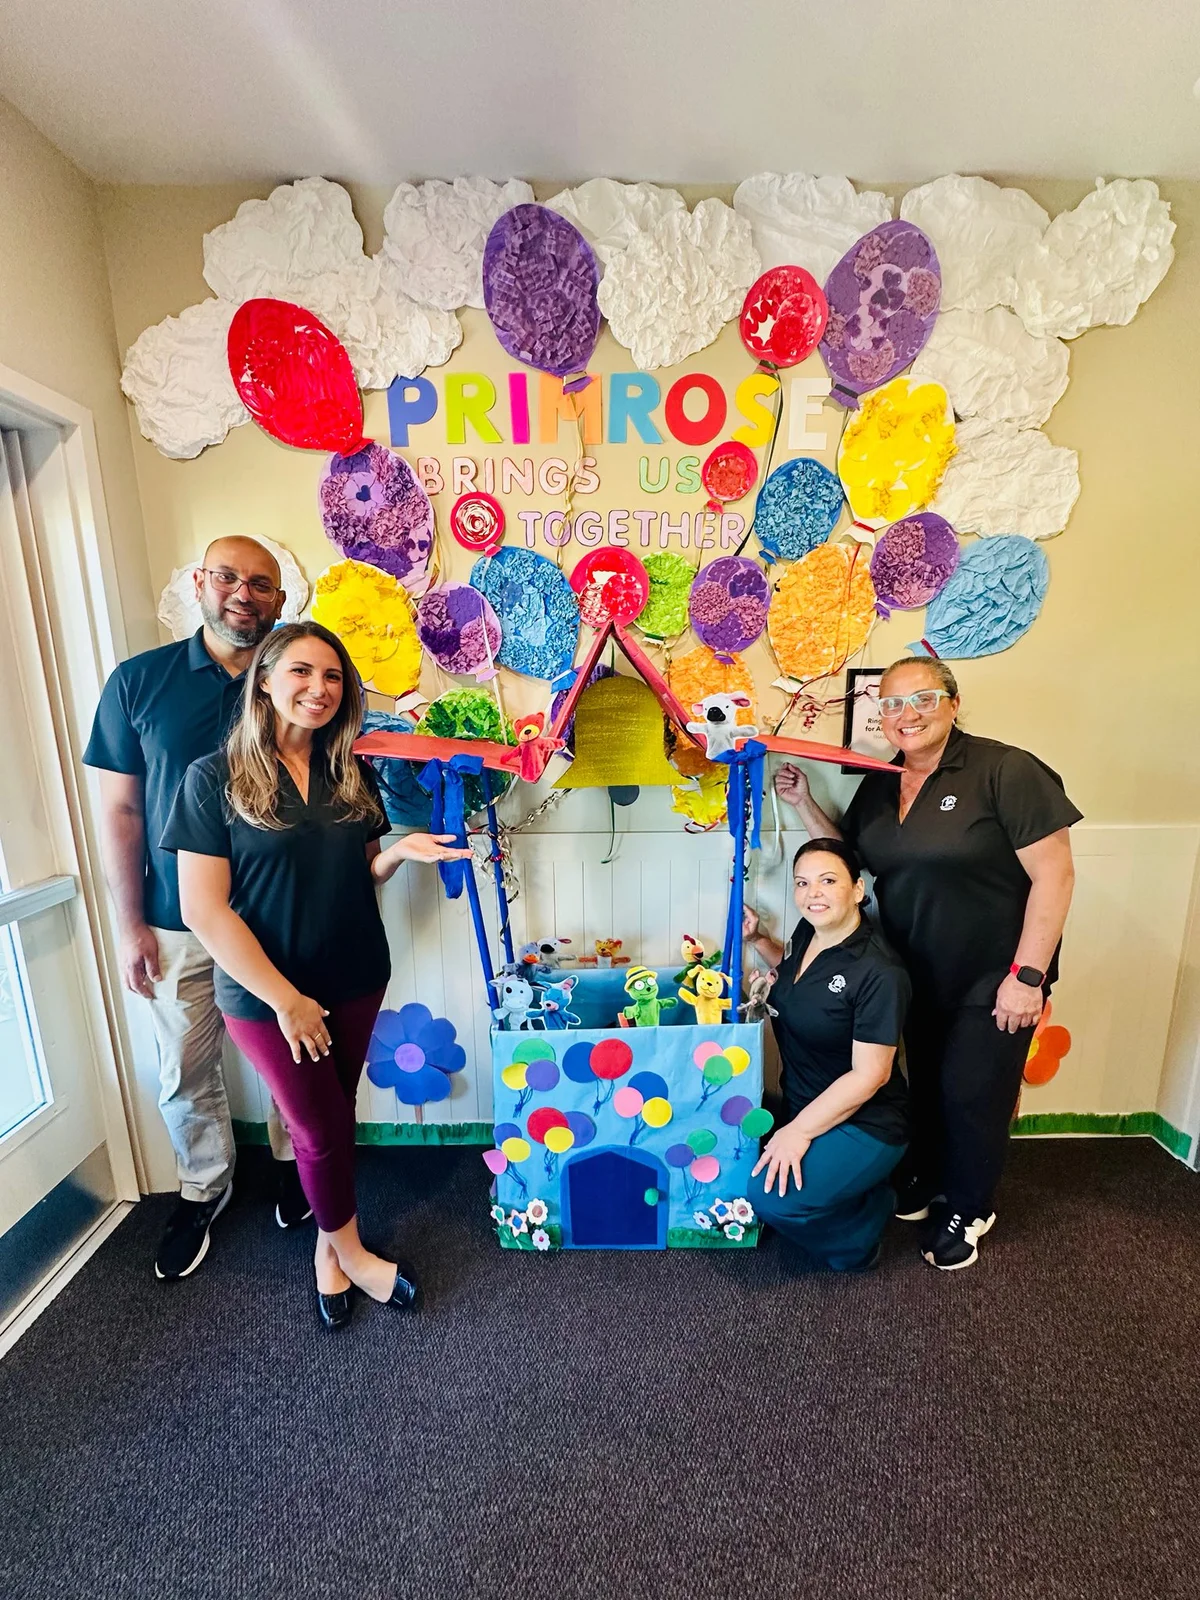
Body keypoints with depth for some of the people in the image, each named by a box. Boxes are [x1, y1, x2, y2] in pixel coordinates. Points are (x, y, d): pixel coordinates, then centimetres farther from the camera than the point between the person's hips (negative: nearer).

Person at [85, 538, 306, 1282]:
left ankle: (292, 1161, 44)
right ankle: (204, 1189, 43)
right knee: (185, 1073, 15)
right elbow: (120, 810, 0)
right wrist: (131, 925, -2)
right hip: (181, 924, 1)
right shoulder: (138, 681, -2)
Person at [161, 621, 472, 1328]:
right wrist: (284, 998, -16)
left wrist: (399, 850, -13)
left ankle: (328, 1247, 42)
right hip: (267, 991, -4)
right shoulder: (216, 777, -12)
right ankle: (352, 1252, 37)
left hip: (357, 978, 4)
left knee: (333, 1117, 17)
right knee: (321, 1128, 10)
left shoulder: (351, 773, 2)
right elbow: (204, 908, -14)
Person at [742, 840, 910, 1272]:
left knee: (772, 1197, -23)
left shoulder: (879, 973, -26)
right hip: (804, 1106, 8)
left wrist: (800, 1131, -21)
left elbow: (869, 1075, -23)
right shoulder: (808, 931, -4)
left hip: (863, 1124, -8)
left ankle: (855, 1240, 9)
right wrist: (759, 939, 4)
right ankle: (856, 1192, 19)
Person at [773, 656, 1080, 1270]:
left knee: (972, 1094, 9)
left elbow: (1054, 875, -18)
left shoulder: (1005, 771, -18)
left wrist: (1027, 976, -19)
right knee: (925, 1084, 21)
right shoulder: (878, 787, 1)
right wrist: (804, 803, -4)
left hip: (992, 979, -5)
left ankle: (966, 1209, 37)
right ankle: (924, 1179, 46)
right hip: (917, 975, 5)